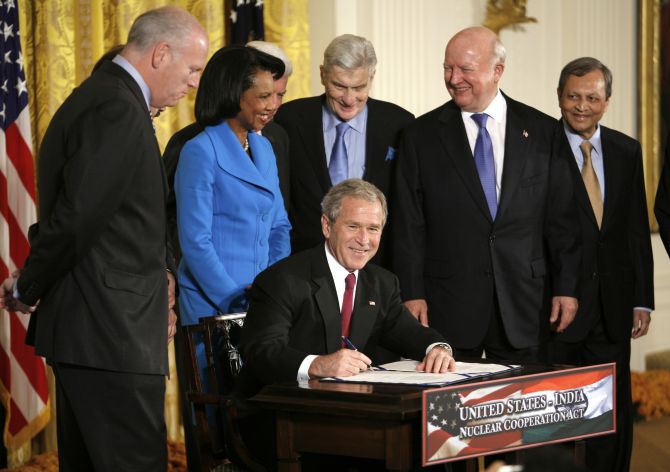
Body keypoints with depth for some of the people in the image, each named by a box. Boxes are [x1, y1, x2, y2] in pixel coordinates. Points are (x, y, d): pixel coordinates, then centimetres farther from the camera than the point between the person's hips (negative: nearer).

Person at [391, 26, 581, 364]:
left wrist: (566, 288, 1)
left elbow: (562, 219, 6)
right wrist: (412, 294, -4)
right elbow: (408, 225, 2)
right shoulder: (421, 136, 4)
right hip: (448, 305, 0)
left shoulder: (543, 131, 5)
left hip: (524, 304, 1)